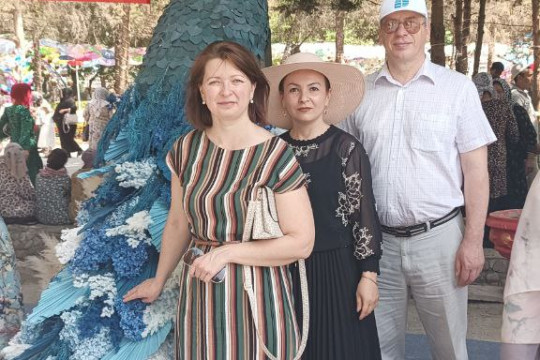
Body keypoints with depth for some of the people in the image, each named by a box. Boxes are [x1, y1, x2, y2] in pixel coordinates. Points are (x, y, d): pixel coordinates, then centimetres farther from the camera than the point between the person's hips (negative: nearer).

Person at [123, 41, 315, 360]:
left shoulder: (275, 155, -13)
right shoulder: (187, 149, 0)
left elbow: (302, 242, -15)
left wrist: (227, 252, -18)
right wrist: (159, 281, 21)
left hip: (256, 299, -4)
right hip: (199, 296, 4)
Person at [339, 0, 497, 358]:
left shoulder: (457, 87, -2)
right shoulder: (360, 92, 4)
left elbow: (475, 169, -2)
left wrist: (473, 240, -8)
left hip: (438, 236, -2)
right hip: (376, 239, 2)